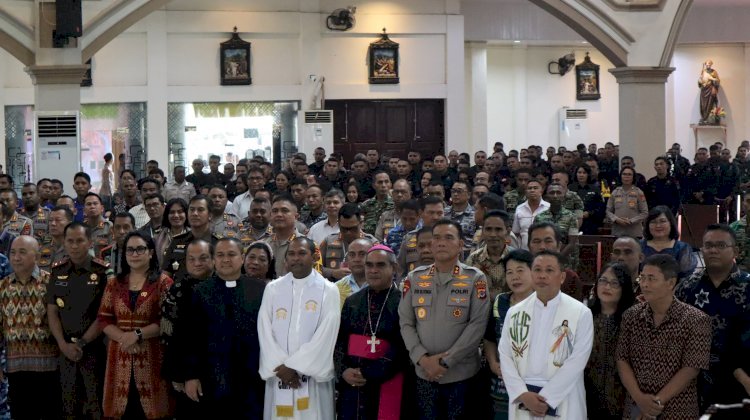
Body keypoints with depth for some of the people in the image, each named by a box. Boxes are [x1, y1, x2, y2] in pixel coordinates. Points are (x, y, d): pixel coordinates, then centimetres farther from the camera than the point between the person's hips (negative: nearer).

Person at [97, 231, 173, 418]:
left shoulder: (163, 282, 2)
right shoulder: (114, 284, 13)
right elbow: (103, 319, 7)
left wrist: (138, 335, -16)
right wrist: (122, 337, -10)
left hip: (152, 356, -3)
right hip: (121, 357, 3)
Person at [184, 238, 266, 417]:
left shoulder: (260, 290, 4)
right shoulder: (200, 292, 4)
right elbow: (191, 337, 0)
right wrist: (191, 375, -4)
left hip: (253, 381, 0)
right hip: (213, 382, 0)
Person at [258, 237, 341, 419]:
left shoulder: (328, 290, -1)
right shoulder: (272, 289, 7)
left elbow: (325, 335, -9)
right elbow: (265, 332, 1)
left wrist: (293, 366, -12)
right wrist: (281, 367, -11)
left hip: (313, 376, -2)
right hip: (279, 375, 2)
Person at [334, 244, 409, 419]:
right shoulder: (352, 301, 13)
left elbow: (402, 347, -12)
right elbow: (339, 340, 10)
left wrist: (369, 373, -14)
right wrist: (343, 371, -7)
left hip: (386, 383, -4)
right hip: (351, 382, 4)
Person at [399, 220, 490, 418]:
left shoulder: (475, 279, -3)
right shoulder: (414, 278, 6)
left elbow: (477, 325, -10)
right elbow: (406, 323, 4)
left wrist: (445, 361, -13)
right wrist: (422, 358, -10)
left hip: (461, 373, -2)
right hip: (424, 373, 2)